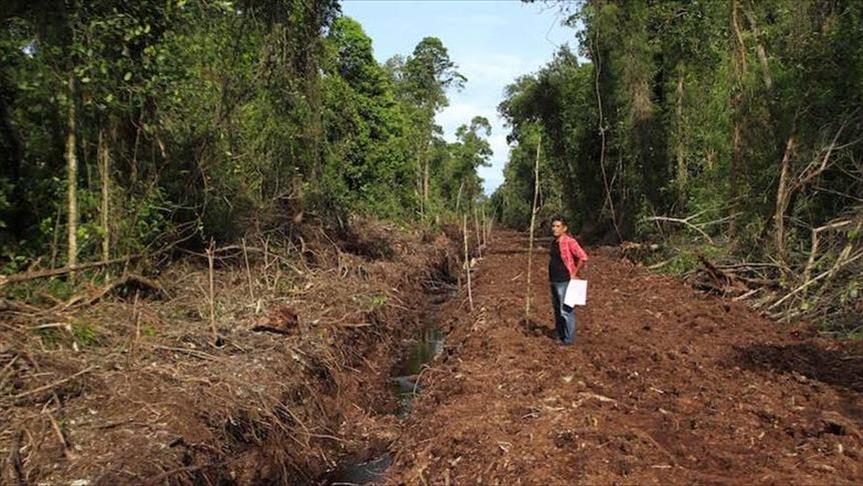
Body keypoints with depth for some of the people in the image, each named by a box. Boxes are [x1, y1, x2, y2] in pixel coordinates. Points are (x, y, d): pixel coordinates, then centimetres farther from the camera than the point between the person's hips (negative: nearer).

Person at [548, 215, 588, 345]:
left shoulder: (569, 241, -15)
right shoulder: (554, 242, 10)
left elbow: (583, 257, -20)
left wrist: (574, 273, -13)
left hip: (565, 282, -9)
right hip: (554, 281, 9)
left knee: (566, 310, -6)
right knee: (557, 309, 16)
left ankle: (569, 339, 4)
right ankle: (560, 336, 28)